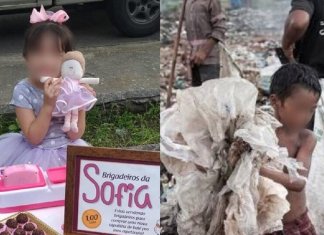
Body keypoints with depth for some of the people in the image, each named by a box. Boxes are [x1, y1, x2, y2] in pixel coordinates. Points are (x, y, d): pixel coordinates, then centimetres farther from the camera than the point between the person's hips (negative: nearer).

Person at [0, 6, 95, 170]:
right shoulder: (23, 91, -14)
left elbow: (74, 135, -7)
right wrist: (48, 105, -29)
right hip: (33, 155, -2)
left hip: (65, 153, 2)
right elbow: (33, 138, -19)